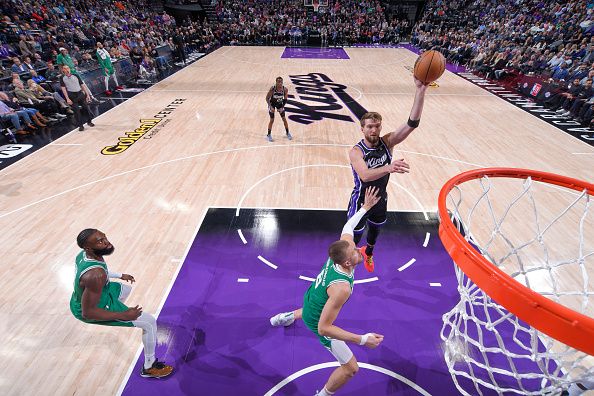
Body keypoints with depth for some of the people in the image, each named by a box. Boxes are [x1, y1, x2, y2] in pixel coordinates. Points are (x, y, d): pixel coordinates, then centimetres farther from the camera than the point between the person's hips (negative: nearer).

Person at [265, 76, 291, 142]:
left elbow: (285, 99, -6)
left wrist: (282, 107, -15)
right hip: (272, 103, -3)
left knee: (284, 119, 4)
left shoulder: (285, 89, -21)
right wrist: (271, 107, -30)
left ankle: (288, 133, 23)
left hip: (280, 103, 3)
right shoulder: (272, 88, -29)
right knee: (272, 120, -2)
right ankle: (269, 135, 14)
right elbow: (267, 98, -20)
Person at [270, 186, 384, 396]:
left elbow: (347, 227, -3)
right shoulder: (341, 288, -44)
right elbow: (323, 328, -38)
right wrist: (363, 340, -39)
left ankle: (286, 317, 72)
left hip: (311, 298, 8)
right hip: (317, 321, -7)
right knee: (351, 368, 5)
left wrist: (365, 207, 4)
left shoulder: (343, 245, -25)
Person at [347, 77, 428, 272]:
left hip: (381, 199, 5)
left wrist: (421, 90, -39)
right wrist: (388, 168, -62)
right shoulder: (356, 152, -26)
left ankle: (368, 253, 60)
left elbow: (411, 124, -28)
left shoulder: (387, 142, -14)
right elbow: (365, 176, -44)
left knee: (375, 229, 29)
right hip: (360, 202, -5)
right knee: (354, 237, 11)